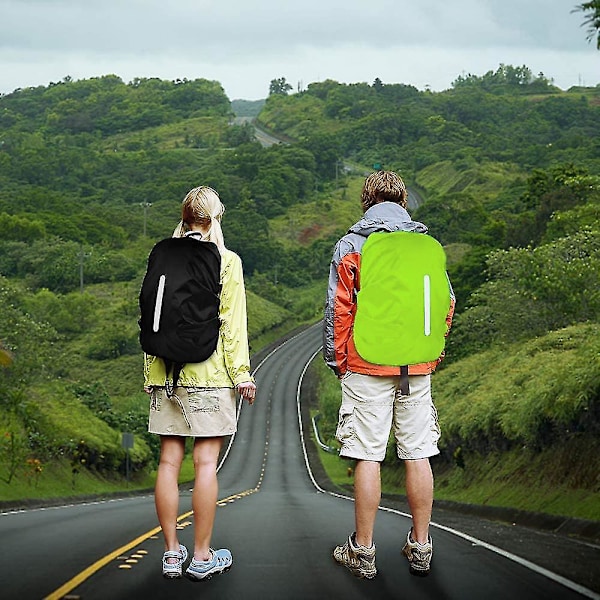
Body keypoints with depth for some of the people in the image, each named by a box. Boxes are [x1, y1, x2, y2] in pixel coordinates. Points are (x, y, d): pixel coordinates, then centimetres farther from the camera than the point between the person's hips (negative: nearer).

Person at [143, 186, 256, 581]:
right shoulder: (226, 261, -3)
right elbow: (232, 322, -5)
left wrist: (150, 373, 15)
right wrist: (242, 373, -1)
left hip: (165, 372, 4)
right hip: (209, 371, -4)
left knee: (169, 461, 6)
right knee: (206, 461, -1)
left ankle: (172, 553, 10)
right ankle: (202, 557, 2)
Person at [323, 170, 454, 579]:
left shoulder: (351, 244, -1)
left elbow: (338, 308, -3)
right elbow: (446, 301, 10)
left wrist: (336, 358, 6)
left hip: (367, 366, -3)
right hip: (417, 368, 3)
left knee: (368, 457, -1)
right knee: (418, 455, 7)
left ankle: (363, 550, 4)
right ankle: (421, 547, 13)